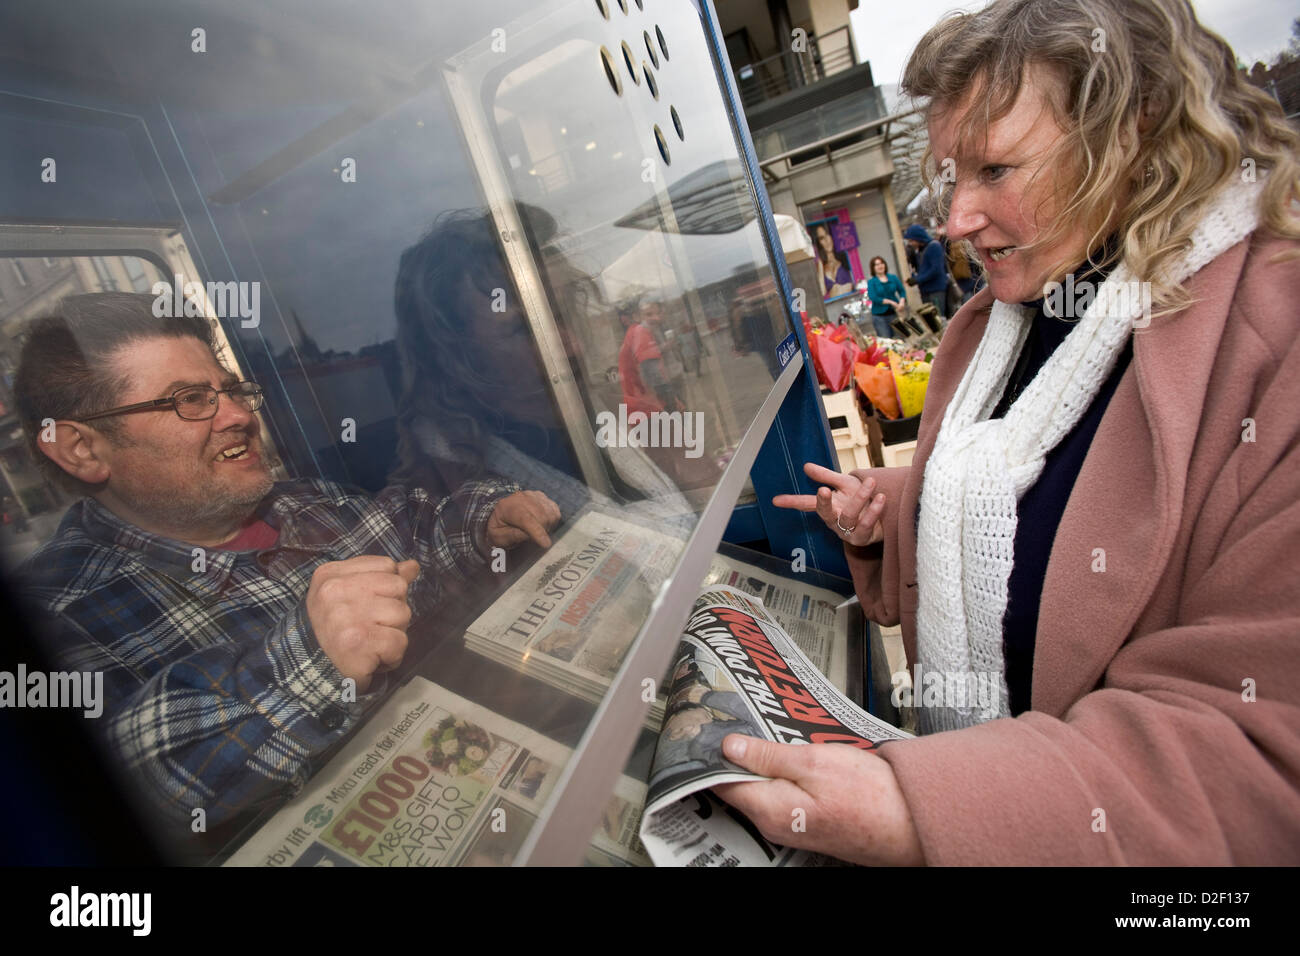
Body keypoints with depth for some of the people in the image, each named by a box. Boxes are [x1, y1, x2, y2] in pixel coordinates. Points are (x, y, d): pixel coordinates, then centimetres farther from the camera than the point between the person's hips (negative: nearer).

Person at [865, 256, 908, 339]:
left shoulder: (893, 278, 9)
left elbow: (902, 290, 8)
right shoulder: (871, 282, -2)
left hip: (894, 313, 3)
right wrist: (891, 302, -15)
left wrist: (902, 302, -13)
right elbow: (873, 298, -13)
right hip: (880, 316, -3)